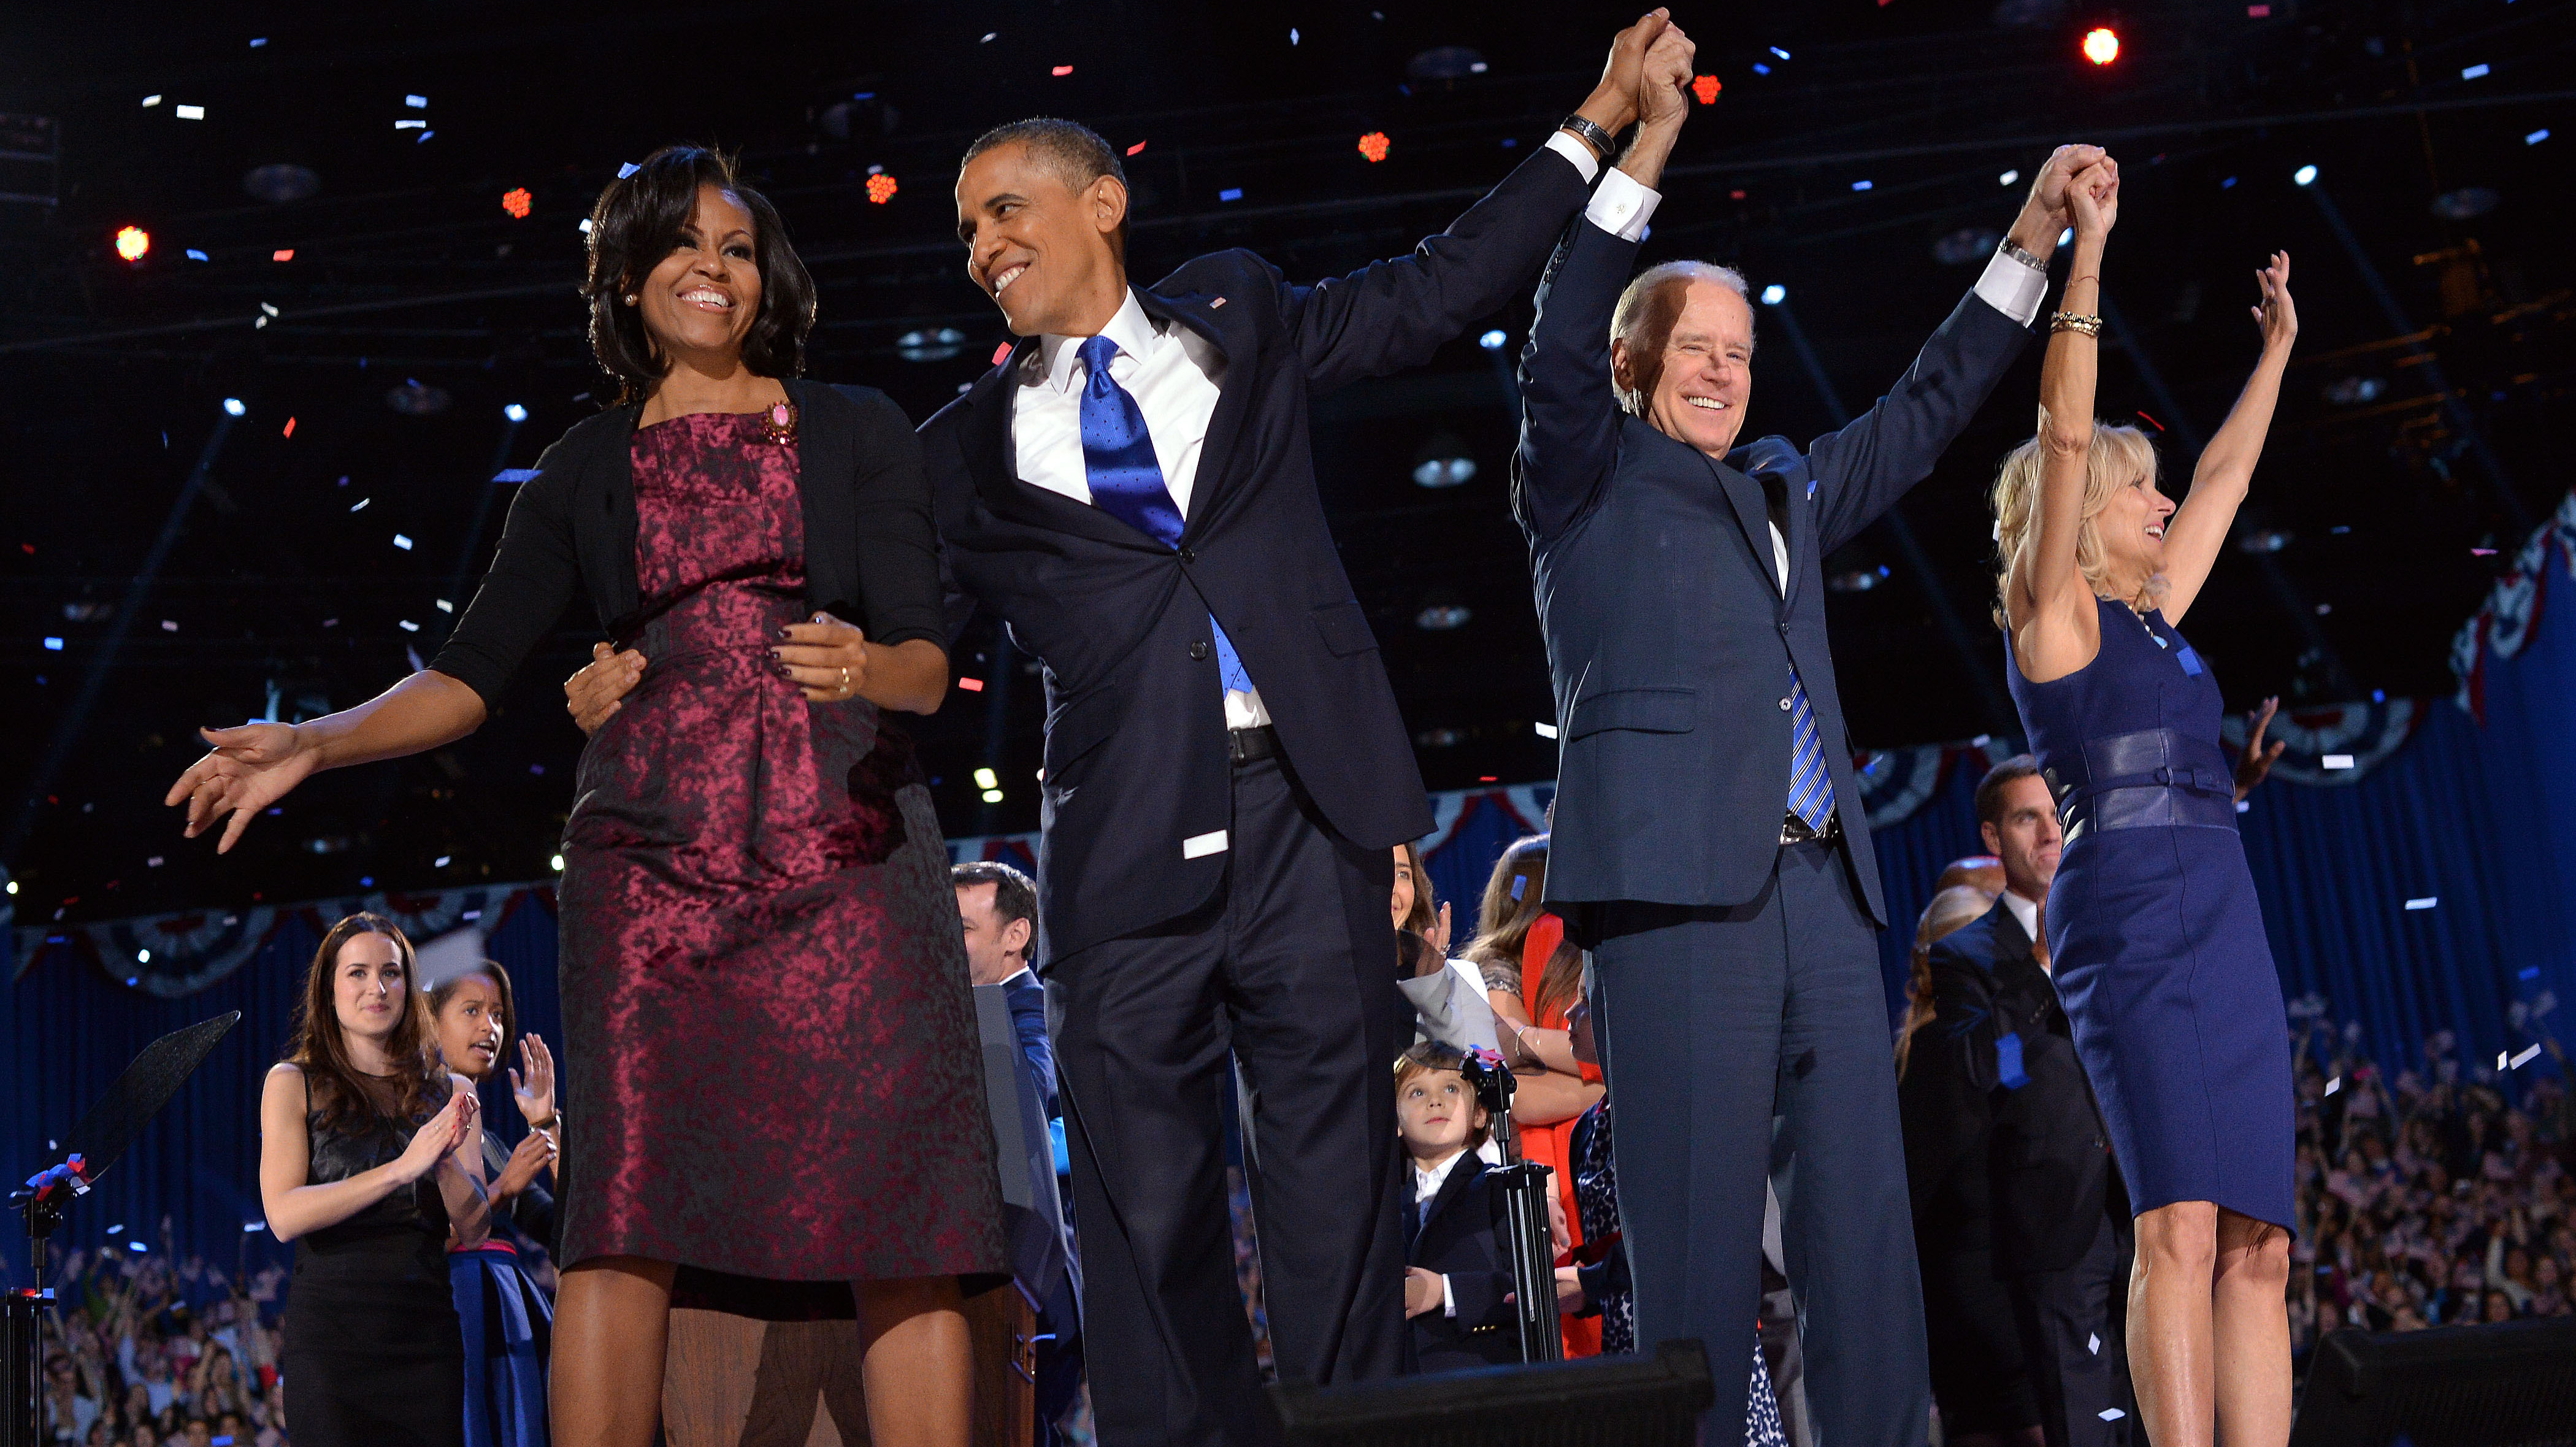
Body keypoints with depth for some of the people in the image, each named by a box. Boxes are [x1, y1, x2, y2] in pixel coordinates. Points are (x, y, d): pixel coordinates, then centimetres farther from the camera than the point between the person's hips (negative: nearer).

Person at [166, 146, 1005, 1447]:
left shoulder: (857, 432, 11)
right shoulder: (585, 471, 15)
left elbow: (929, 664, 1)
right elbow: (472, 671, 11)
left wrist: (863, 667, -21)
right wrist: (311, 743, -4)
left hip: (842, 860, -1)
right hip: (654, 863, 1)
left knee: (898, 1218, -9)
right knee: (621, 1212, -9)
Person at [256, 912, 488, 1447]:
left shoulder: (449, 1093, 12)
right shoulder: (292, 1083, 5)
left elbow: (474, 1230, 5)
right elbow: (284, 1215, -8)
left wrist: (446, 1162, -15)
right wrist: (401, 1169, -17)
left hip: (426, 1328, 3)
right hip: (331, 1323, -2)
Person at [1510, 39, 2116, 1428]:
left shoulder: (1787, 488, 27)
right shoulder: (1587, 481, 10)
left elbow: (1922, 410, 33)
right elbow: (1559, 355, -6)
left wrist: (2030, 243, 29)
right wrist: (1638, 160, -13)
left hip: (1821, 884, 7)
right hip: (1677, 882, -6)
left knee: (1865, 1211, 2)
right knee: (1701, 1222, -8)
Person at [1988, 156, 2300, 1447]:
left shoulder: (2151, 616, 24)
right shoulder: (2053, 607, 4)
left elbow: (2227, 476, 35)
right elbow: (2063, 434, -6)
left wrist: (2278, 344, 41)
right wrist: (2088, 247, -9)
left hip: (2226, 918, 8)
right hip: (2129, 922, -8)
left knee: (2256, 1241, -2)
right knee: (2179, 1225, -17)